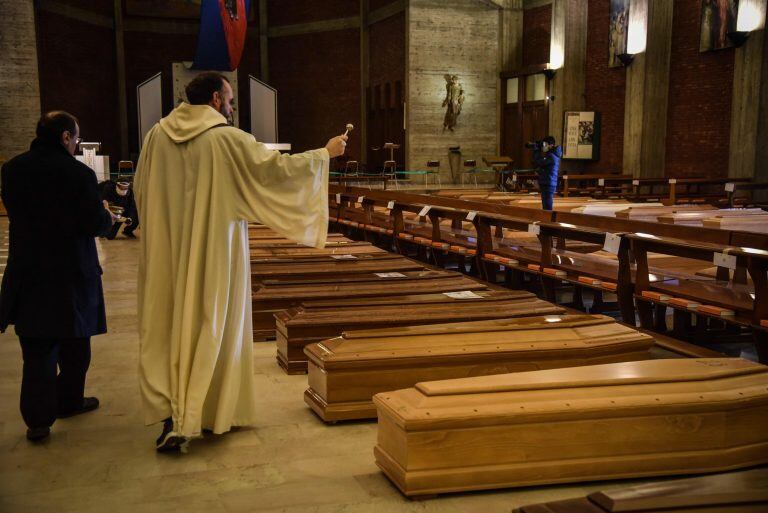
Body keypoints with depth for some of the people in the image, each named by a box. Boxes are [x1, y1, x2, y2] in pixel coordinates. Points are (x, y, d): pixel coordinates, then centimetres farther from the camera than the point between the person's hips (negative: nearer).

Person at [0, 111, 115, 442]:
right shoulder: (78, 173, -17)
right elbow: (95, 224, -16)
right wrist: (108, 217, 5)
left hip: (27, 274, 4)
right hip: (71, 274, -3)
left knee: (37, 351, 8)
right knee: (74, 346, 17)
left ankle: (38, 419, 7)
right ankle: (69, 401, 32)